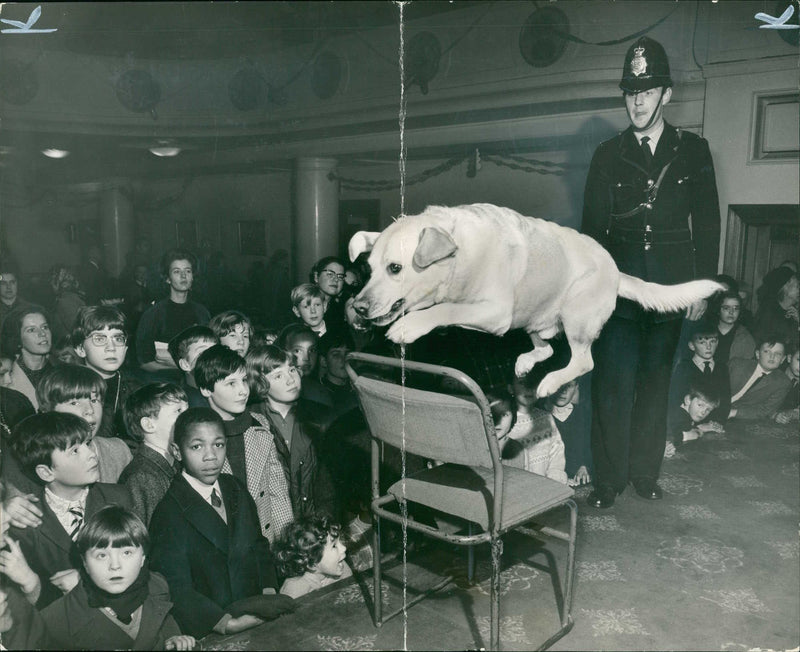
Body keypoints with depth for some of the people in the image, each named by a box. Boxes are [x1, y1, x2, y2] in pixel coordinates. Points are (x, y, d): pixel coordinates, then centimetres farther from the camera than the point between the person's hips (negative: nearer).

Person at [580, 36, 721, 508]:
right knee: (612, 386, -3)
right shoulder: (608, 155, 8)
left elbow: (707, 222, 7)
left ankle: (646, 473, 22)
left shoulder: (693, 151, 8)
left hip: (670, 290, 1)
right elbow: (592, 226, 5)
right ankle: (610, 479, 9)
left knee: (655, 384, 9)